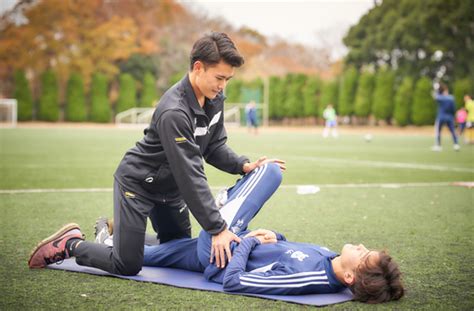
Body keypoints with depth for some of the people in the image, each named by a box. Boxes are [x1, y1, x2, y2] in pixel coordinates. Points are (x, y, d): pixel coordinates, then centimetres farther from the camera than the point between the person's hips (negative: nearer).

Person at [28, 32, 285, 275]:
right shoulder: (174, 112, -36)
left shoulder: (215, 98, -9)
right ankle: (71, 243, 15)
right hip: (137, 182, -8)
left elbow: (214, 147, 1)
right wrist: (217, 228, -34)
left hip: (169, 185, 9)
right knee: (127, 266, -8)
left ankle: (122, 229, 36)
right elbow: (190, 175, -36)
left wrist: (243, 165, -18)